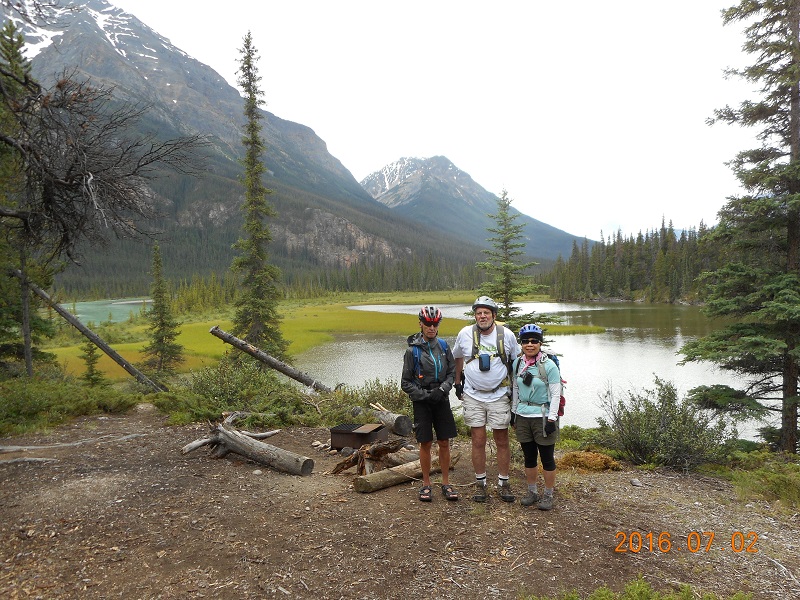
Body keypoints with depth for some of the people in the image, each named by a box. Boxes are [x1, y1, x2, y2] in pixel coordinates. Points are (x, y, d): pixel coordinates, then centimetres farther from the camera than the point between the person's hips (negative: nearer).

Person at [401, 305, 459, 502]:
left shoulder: (443, 346, 1)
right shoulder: (413, 351, -9)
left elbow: (452, 373, 6)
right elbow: (406, 383, -6)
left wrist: (442, 390, -11)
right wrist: (426, 395, -15)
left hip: (442, 400, 3)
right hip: (422, 402, -3)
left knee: (444, 442, 8)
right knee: (426, 443, 5)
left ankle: (446, 483, 22)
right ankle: (426, 484, 21)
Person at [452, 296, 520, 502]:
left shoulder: (507, 335, -5)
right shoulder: (465, 334, -4)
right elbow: (457, 357, 14)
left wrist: (515, 389, 7)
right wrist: (457, 382, 14)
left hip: (499, 395, 0)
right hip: (473, 396, 0)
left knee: (502, 441, 7)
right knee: (478, 441, 6)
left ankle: (503, 483, 22)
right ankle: (480, 483, 20)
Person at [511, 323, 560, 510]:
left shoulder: (549, 365, -11)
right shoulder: (517, 364, 5)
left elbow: (555, 394, -10)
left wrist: (551, 419, -14)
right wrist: (514, 413, 14)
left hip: (543, 417, -4)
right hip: (523, 417, 5)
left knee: (547, 458, 6)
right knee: (529, 457, 14)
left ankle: (548, 495, 20)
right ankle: (532, 492, 28)